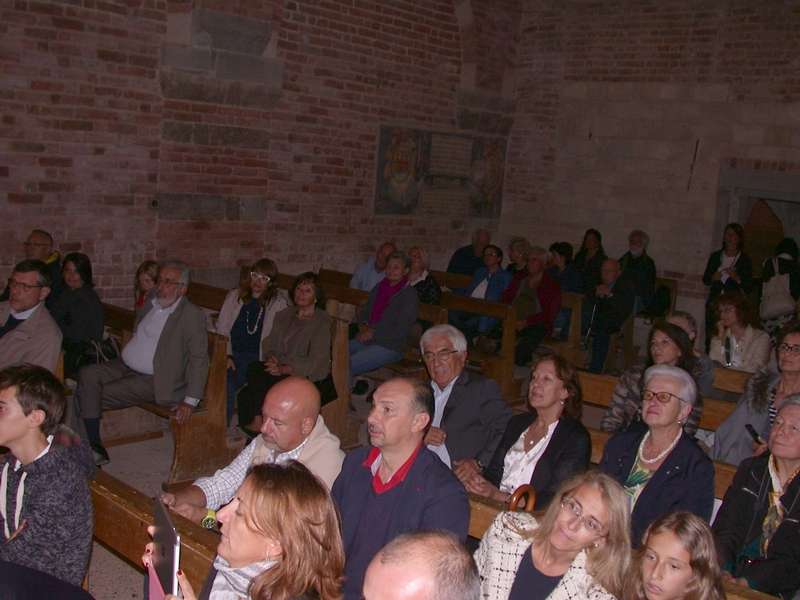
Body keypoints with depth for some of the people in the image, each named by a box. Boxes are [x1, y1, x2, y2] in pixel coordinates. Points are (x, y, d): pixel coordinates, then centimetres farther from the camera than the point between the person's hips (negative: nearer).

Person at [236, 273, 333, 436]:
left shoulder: (322, 322, -3)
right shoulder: (284, 315, 16)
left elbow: (315, 361, -12)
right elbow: (269, 345, 9)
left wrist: (284, 368, -24)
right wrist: (271, 359, -14)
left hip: (309, 379, -5)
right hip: (280, 373, 5)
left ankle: (257, 423, -14)